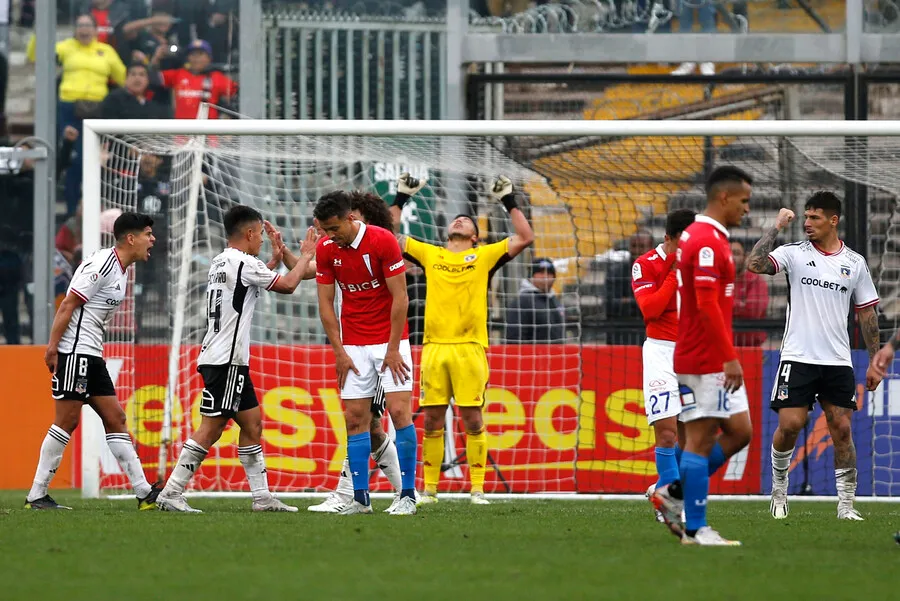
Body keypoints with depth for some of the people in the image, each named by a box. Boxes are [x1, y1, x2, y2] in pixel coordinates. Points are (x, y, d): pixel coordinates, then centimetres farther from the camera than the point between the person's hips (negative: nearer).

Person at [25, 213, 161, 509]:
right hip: (74, 352, -10)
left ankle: (144, 493, 4)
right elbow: (68, 305, -17)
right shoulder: (102, 264, -14)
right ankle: (36, 495, -2)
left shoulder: (121, 269, 16)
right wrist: (52, 348, -20)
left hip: (91, 355, 10)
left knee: (115, 418, 6)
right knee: (67, 420, -7)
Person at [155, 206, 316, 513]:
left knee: (252, 423, 12)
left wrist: (274, 260, 32)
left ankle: (261, 496, 12)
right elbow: (287, 286, -4)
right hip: (225, 361, -10)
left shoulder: (220, 262, 16)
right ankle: (171, 493, -13)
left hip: (229, 361, 10)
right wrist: (305, 255, 10)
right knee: (211, 428, -11)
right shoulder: (243, 262, -12)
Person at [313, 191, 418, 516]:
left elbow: (400, 298, -12)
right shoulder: (325, 249, -2)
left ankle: (407, 495, -7)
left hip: (390, 341, -4)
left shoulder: (383, 241, -14)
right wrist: (339, 352, -2)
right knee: (355, 418, -1)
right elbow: (325, 303, 3)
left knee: (400, 412, -11)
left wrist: (393, 349, -13)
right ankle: (360, 498, 2)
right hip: (354, 345, 4)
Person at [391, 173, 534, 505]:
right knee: (432, 420, 2)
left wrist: (510, 202, 8)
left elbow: (525, 238, 6)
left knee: (473, 419, -3)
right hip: (434, 347, 2)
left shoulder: (485, 256, 12)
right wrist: (400, 199, 20)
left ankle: (477, 489, 1)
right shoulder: (429, 254, 18)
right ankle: (429, 489, 8)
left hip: (470, 347, -2)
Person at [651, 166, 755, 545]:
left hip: (716, 361, 10)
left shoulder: (697, 236, 16)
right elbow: (708, 304, -23)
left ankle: (674, 494, 16)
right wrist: (730, 358, -22)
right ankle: (695, 529, -1)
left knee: (739, 432, 11)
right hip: (707, 360, -10)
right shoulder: (708, 242, -16)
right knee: (700, 439, -5)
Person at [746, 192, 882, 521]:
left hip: (838, 362, 2)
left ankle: (846, 505, 3)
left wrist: (874, 361, 8)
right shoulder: (794, 253, 1)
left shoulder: (855, 263, 7)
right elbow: (754, 264, -16)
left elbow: (867, 313, 12)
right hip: (798, 358, -2)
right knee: (789, 425, -9)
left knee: (842, 430, -2)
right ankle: (779, 486, 14)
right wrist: (777, 227, -14)